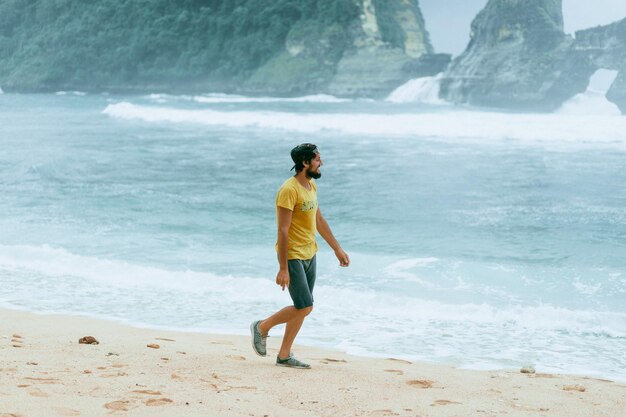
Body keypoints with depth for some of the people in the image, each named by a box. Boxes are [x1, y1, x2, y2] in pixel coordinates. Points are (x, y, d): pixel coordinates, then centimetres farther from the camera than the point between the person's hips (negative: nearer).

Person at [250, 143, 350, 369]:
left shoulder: (312, 187, 9)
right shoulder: (289, 190, -19)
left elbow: (319, 221, 20)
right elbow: (283, 231, -21)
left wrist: (338, 249, 19)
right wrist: (283, 268, -22)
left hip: (309, 255, 9)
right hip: (292, 256, -9)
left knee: (303, 308, 9)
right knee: (304, 307, -11)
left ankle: (284, 355, 17)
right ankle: (262, 327, 10)